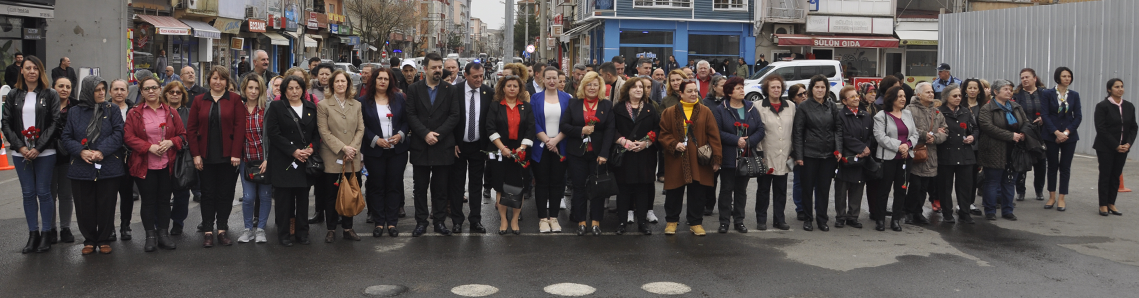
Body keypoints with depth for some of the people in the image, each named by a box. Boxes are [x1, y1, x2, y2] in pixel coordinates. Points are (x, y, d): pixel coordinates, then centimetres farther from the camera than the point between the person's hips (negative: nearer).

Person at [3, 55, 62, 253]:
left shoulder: (50, 94, 0)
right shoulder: (13, 95, 9)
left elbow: (55, 123, -6)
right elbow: (7, 124, 6)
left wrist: (38, 148, -13)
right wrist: (20, 147, -7)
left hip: (44, 153, -3)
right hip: (21, 153, 3)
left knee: (43, 192, 1)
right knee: (28, 193, 7)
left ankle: (45, 235, 9)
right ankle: (33, 235, 14)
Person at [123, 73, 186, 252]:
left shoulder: (171, 112, 7)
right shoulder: (134, 113, 1)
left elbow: (182, 134, 9)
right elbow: (128, 137, -4)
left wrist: (170, 142, -12)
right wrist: (149, 147, -16)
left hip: (167, 165, 2)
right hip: (144, 165, -2)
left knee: (164, 200, 7)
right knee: (148, 201, 2)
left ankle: (163, 234, 16)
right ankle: (150, 236, 9)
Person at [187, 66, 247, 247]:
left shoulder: (235, 100, 1)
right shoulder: (199, 101, 7)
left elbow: (240, 127, -5)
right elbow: (192, 129, 4)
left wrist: (236, 153, -11)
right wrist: (195, 154, -4)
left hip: (228, 156, -1)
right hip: (206, 157, 2)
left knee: (225, 194, 5)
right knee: (208, 194, 5)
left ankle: (222, 230, 14)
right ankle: (208, 231, 11)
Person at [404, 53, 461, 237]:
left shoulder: (451, 90, 5)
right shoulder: (414, 89, 6)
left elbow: (455, 116, -2)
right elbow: (411, 116, -1)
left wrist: (437, 134, -12)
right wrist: (425, 134, -14)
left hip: (443, 146, 0)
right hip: (420, 147, 0)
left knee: (441, 187, 6)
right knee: (420, 187, 5)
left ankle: (439, 221, 15)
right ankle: (421, 222, 13)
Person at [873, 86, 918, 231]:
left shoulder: (908, 114, 13)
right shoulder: (881, 116, -4)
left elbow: (915, 133, 9)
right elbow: (880, 136, -13)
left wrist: (908, 145, -10)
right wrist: (898, 146, -18)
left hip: (905, 158, 5)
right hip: (887, 157, -5)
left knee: (901, 189, 8)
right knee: (884, 189, 0)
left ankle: (896, 219, 16)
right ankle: (879, 219, 9)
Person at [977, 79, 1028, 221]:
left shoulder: (1016, 107, 14)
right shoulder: (987, 109, -8)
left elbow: (1026, 122, 17)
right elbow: (988, 127, -21)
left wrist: (1023, 134, -6)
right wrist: (1010, 136, -22)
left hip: (1013, 151, 6)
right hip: (995, 152, -6)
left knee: (1010, 181, 11)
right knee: (993, 181, 0)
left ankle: (1007, 210, 19)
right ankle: (990, 211, 8)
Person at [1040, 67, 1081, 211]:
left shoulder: (1074, 95, 6)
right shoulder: (1047, 94, -2)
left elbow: (1078, 116, 2)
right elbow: (1044, 115, -7)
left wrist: (1066, 132, -11)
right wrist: (1057, 133, -14)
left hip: (1069, 135, 2)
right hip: (1051, 135, -2)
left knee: (1065, 167, 3)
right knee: (1052, 166, 5)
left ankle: (1061, 198, 9)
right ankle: (1052, 197, 14)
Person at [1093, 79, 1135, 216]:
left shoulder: (1129, 106, 8)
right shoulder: (1102, 106, -7)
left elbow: (1133, 127, 9)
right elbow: (1101, 129, -11)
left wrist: (1128, 144, -6)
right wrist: (1116, 145, -14)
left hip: (1122, 147, 4)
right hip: (1106, 147, -4)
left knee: (1116, 175, 6)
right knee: (1105, 175, 0)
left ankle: (1111, 204, 13)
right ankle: (1103, 205, 5)